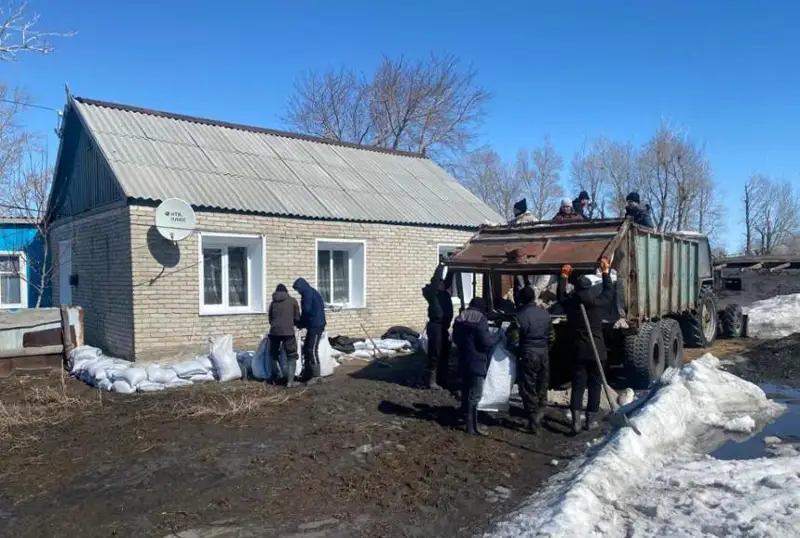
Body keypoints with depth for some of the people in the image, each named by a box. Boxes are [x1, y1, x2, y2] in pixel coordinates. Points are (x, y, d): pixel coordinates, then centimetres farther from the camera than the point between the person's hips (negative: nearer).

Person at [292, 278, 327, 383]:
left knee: (312, 350, -10)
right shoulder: (308, 293, 18)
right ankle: (307, 373, 20)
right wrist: (301, 323, 10)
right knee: (306, 349, 14)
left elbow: (306, 311, -15)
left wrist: (300, 323, -1)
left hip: (316, 325, -10)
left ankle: (316, 375, -7)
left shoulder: (309, 293, -13)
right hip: (312, 326, 10)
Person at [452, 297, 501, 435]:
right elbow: (486, 341, -19)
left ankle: (466, 419, 31)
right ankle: (471, 426, -4)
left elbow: (455, 338, 19)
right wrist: (497, 336, -2)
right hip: (477, 363, -8)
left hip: (463, 361, 8)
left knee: (465, 392, 19)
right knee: (475, 395, -4)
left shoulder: (460, 318, 10)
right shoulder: (480, 319, -15)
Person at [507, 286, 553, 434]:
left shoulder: (520, 317, -16)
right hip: (544, 354, 6)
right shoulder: (545, 314, 3)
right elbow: (551, 336, 11)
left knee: (529, 390, 3)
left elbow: (514, 342, -14)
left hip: (528, 355, -5)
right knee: (542, 387, 18)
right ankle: (539, 416, 29)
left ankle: (533, 423, 5)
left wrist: (517, 350, 6)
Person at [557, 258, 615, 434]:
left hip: (578, 351, 0)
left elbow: (561, 294, 16)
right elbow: (609, 291, 14)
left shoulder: (571, 303, -4)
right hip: (597, 351, 0)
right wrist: (605, 272, 23)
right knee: (594, 385, 10)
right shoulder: (599, 302, -5)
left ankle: (576, 420, -7)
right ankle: (590, 420, 14)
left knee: (578, 385, 3)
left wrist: (564, 276, 25)